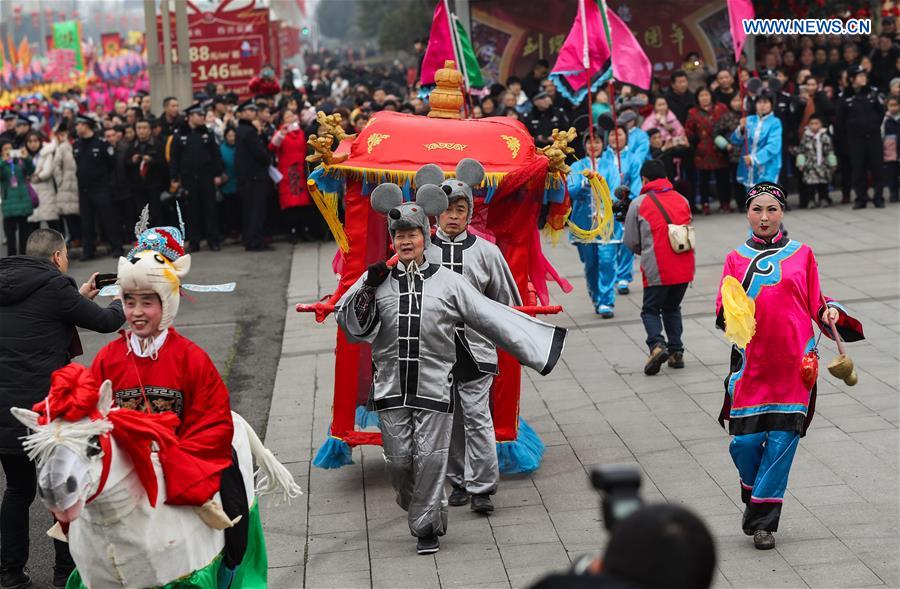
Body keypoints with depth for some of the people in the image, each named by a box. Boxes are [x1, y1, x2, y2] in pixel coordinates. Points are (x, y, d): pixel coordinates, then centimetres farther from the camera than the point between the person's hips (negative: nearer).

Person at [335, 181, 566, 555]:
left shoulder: (448, 282, 4)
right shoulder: (377, 279, 5)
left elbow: (490, 317, 6)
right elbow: (351, 324, 1)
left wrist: (536, 346, 4)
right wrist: (368, 289, -14)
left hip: (435, 387, -1)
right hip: (391, 388, 1)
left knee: (430, 459, -1)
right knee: (398, 460, 4)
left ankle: (426, 527, 10)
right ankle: (416, 507, 31)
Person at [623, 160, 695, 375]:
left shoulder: (639, 204, -3)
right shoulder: (682, 200, 9)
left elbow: (630, 242, 2)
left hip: (657, 270, -4)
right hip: (684, 268, 4)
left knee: (650, 310, 8)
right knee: (672, 308, 20)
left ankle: (657, 345, -16)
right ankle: (676, 351, 12)